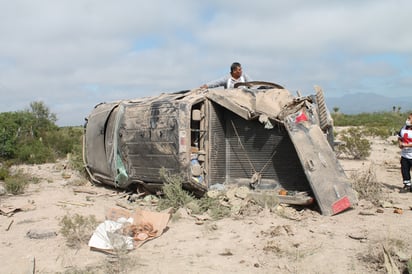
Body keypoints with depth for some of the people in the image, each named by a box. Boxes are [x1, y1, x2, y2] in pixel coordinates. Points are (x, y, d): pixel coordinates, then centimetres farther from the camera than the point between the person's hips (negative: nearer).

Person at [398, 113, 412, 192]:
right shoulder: (403, 128, 6)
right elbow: (399, 137, 19)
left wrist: (405, 145, -23)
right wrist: (400, 143, 0)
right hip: (404, 154, 7)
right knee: (404, 169, 10)